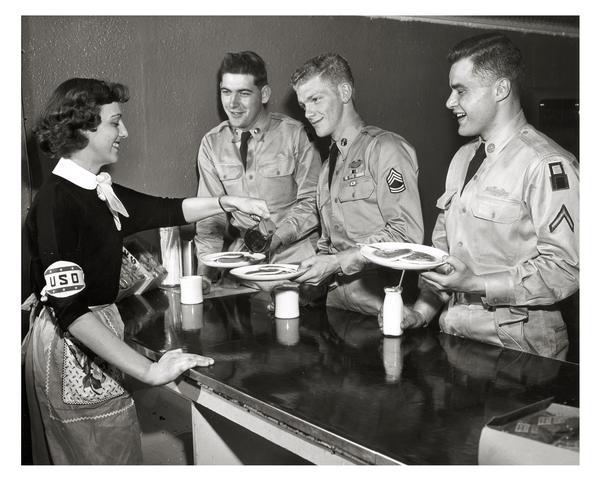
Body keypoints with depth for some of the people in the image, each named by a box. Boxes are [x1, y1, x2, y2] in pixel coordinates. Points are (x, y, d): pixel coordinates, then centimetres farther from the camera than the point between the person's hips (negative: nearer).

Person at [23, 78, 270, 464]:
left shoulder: (99, 192, 5)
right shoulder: (57, 202, -21)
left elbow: (167, 210, 18)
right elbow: (69, 308, -28)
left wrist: (230, 203, 7)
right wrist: (149, 370, -31)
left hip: (97, 332, 9)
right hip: (71, 348, -9)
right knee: (115, 459, 3)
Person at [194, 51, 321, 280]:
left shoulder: (294, 134, -5)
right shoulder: (211, 144, 5)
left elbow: (312, 201, -4)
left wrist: (276, 238, -17)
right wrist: (205, 263, -6)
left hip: (292, 249, -2)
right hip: (240, 251, 3)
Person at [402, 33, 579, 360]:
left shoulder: (547, 166, -13)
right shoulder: (463, 158, 14)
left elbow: (564, 269, -17)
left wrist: (475, 284, -21)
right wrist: (423, 309, 3)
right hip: (455, 336, 6)